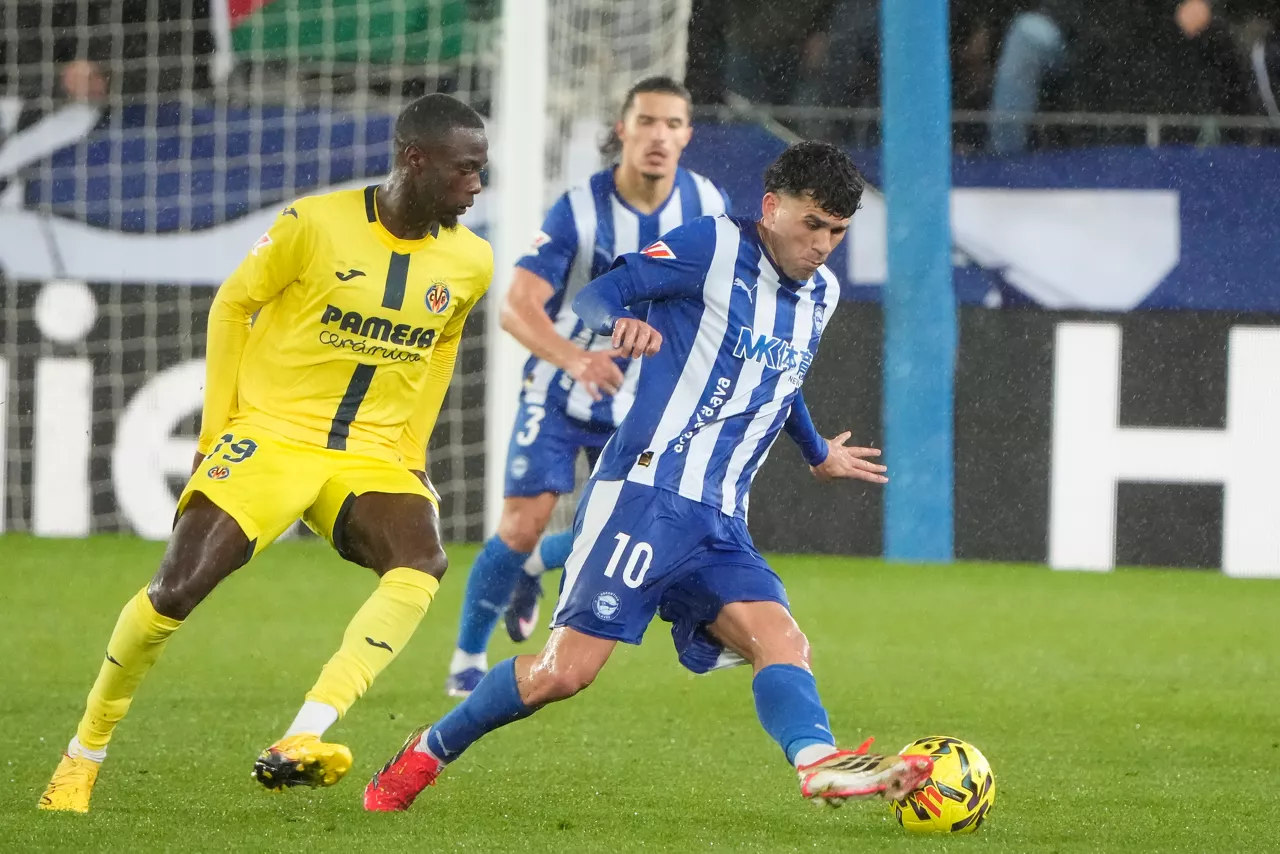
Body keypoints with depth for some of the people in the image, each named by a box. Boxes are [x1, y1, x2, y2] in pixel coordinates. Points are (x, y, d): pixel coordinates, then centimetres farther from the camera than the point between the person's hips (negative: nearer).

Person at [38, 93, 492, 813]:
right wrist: (216, 428, -1)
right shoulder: (316, 224, -12)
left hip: (375, 456, 3)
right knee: (178, 589, -14)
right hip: (273, 432, -3)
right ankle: (83, 758, 8)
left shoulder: (470, 261, 1)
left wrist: (413, 451, 13)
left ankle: (301, 743, -36)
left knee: (423, 565, -28)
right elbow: (232, 306, 1)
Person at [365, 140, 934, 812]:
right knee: (566, 670, -11)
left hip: (719, 523, 7)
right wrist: (621, 321, -33)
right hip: (645, 495, -7)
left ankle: (819, 764, -45)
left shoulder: (820, 295, 18)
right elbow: (595, 295, -9)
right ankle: (426, 755, 9)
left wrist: (818, 453, 53)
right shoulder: (714, 247, -5)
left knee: (781, 640, -20)